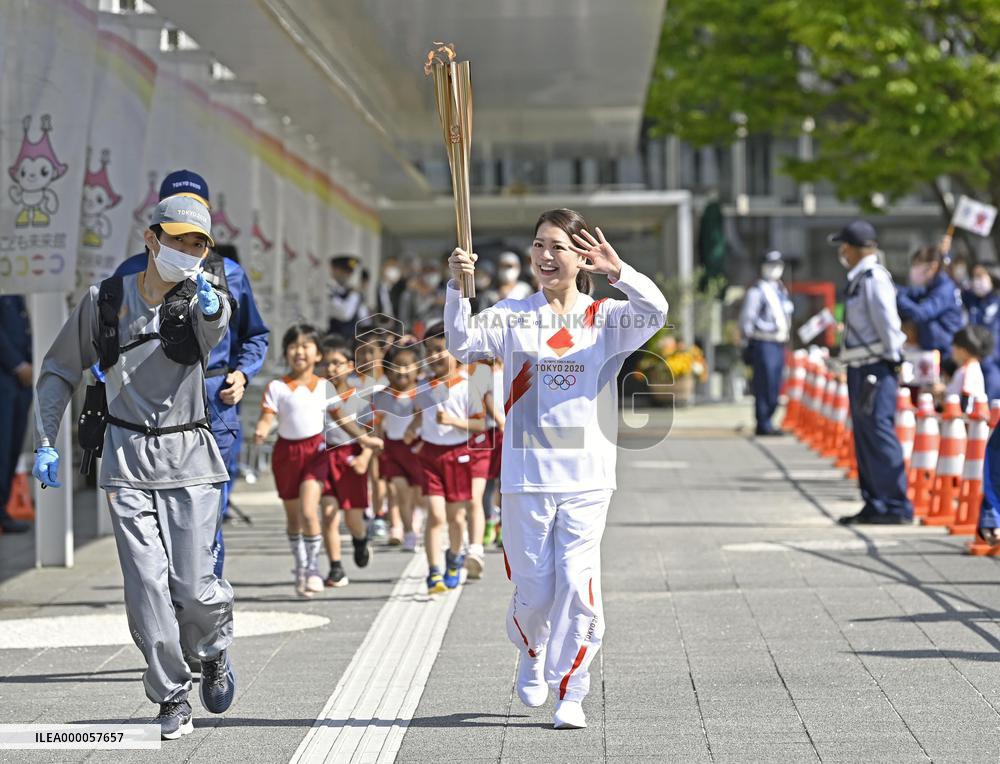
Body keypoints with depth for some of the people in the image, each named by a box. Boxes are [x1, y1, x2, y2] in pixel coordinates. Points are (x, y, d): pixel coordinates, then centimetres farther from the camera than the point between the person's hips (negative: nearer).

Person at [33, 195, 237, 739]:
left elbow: (215, 327, -28)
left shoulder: (200, 301, -2)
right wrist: (45, 443, 4)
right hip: (128, 459, 1)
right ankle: (172, 698, 6)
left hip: (189, 455, -1)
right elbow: (59, 372, 11)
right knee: (146, 583, -8)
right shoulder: (105, 300, 1)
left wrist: (211, 308, -51)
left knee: (192, 585, -7)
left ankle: (214, 651, 26)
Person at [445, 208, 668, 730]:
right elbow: (462, 344, -10)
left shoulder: (606, 319, 5)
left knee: (578, 585, -8)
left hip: (587, 478, 0)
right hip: (525, 478, 0)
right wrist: (457, 288, -26)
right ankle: (532, 655, 38)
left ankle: (570, 694, 6)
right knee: (533, 591, 6)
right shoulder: (512, 316, 5)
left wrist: (617, 271, -30)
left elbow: (655, 312, -14)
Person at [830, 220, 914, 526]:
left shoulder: (874, 278, -14)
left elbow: (888, 322, -17)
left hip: (876, 370, -10)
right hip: (859, 368, 10)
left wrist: (892, 357, -11)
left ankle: (897, 506, -8)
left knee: (879, 434, -10)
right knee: (865, 438, 13)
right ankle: (875, 504, 19)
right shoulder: (859, 278, 16)